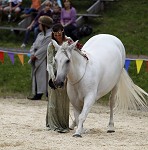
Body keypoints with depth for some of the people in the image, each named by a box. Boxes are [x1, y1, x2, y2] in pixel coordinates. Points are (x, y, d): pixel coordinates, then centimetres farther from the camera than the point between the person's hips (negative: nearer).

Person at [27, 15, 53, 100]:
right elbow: (34, 45, 14)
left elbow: (45, 48, -17)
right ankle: (37, 94, 7)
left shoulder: (50, 35, -12)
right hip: (37, 59, 9)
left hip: (44, 60, -9)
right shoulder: (40, 35, 16)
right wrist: (32, 54, -4)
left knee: (42, 75, -9)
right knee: (36, 75, 6)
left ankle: (39, 94, -10)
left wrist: (36, 55, -15)